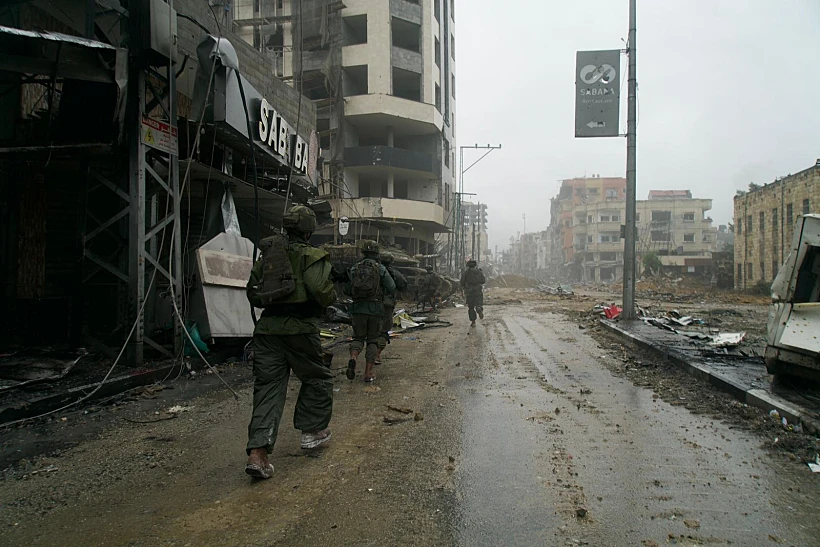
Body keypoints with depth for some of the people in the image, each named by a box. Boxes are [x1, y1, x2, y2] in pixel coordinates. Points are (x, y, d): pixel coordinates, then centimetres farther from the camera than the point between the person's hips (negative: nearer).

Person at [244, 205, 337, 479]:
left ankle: (258, 451, -3)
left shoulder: (268, 255, 13)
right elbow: (321, 290, -19)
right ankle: (312, 431, 26)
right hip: (300, 329, -5)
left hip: (267, 329, 5)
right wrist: (331, 298, 2)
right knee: (317, 378, 18)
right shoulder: (312, 256, -6)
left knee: (268, 386, 5)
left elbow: (253, 293, 17)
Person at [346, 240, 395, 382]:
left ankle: (353, 357, -16)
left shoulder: (354, 268, 5)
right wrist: (386, 295, 15)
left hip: (358, 308, 2)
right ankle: (368, 372, 5)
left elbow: (347, 289, 7)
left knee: (358, 337, 14)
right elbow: (391, 288, -7)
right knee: (373, 340, 9)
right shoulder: (381, 269, -2)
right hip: (375, 309, -2)